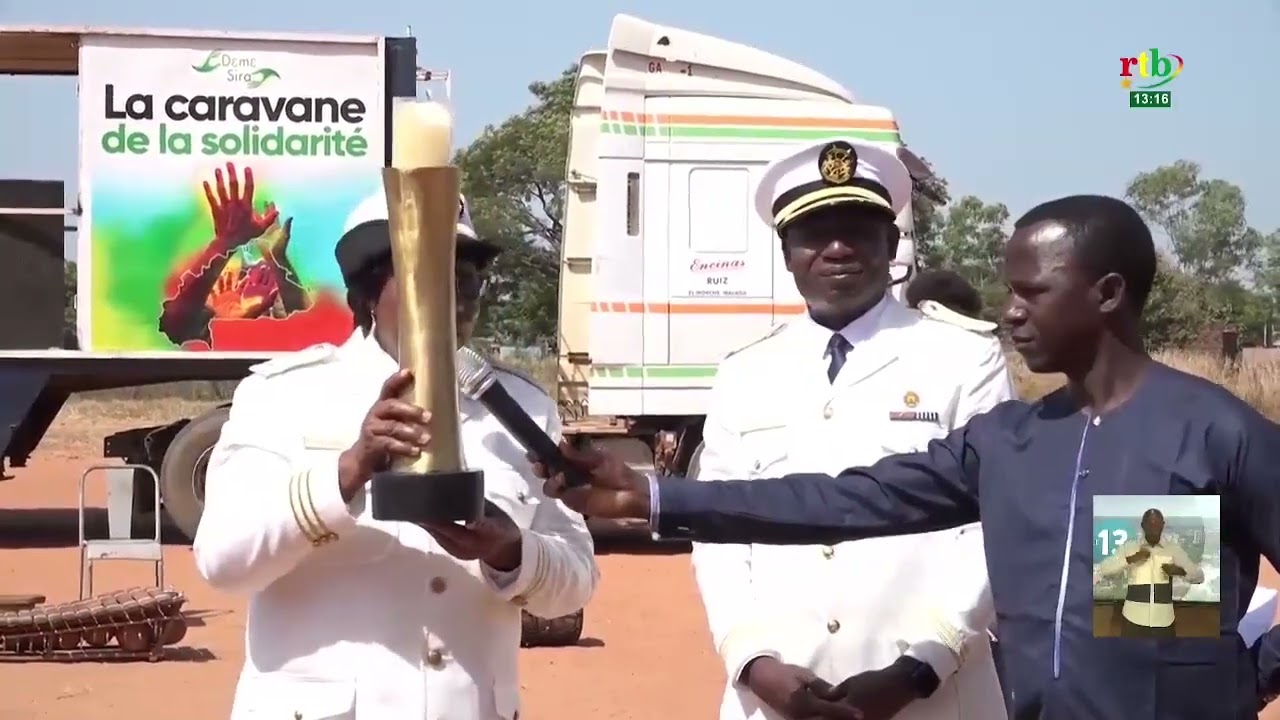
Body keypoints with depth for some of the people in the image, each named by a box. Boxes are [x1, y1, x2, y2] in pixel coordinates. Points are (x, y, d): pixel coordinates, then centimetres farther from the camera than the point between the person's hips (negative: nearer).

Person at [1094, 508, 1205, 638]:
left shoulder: (1173, 549, 3)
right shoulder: (1129, 547, 1)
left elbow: (1199, 576, 1)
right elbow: (1103, 569, -8)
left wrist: (1180, 571, -20)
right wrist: (1131, 559, -19)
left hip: (1163, 620, 1)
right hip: (1134, 618, -1)